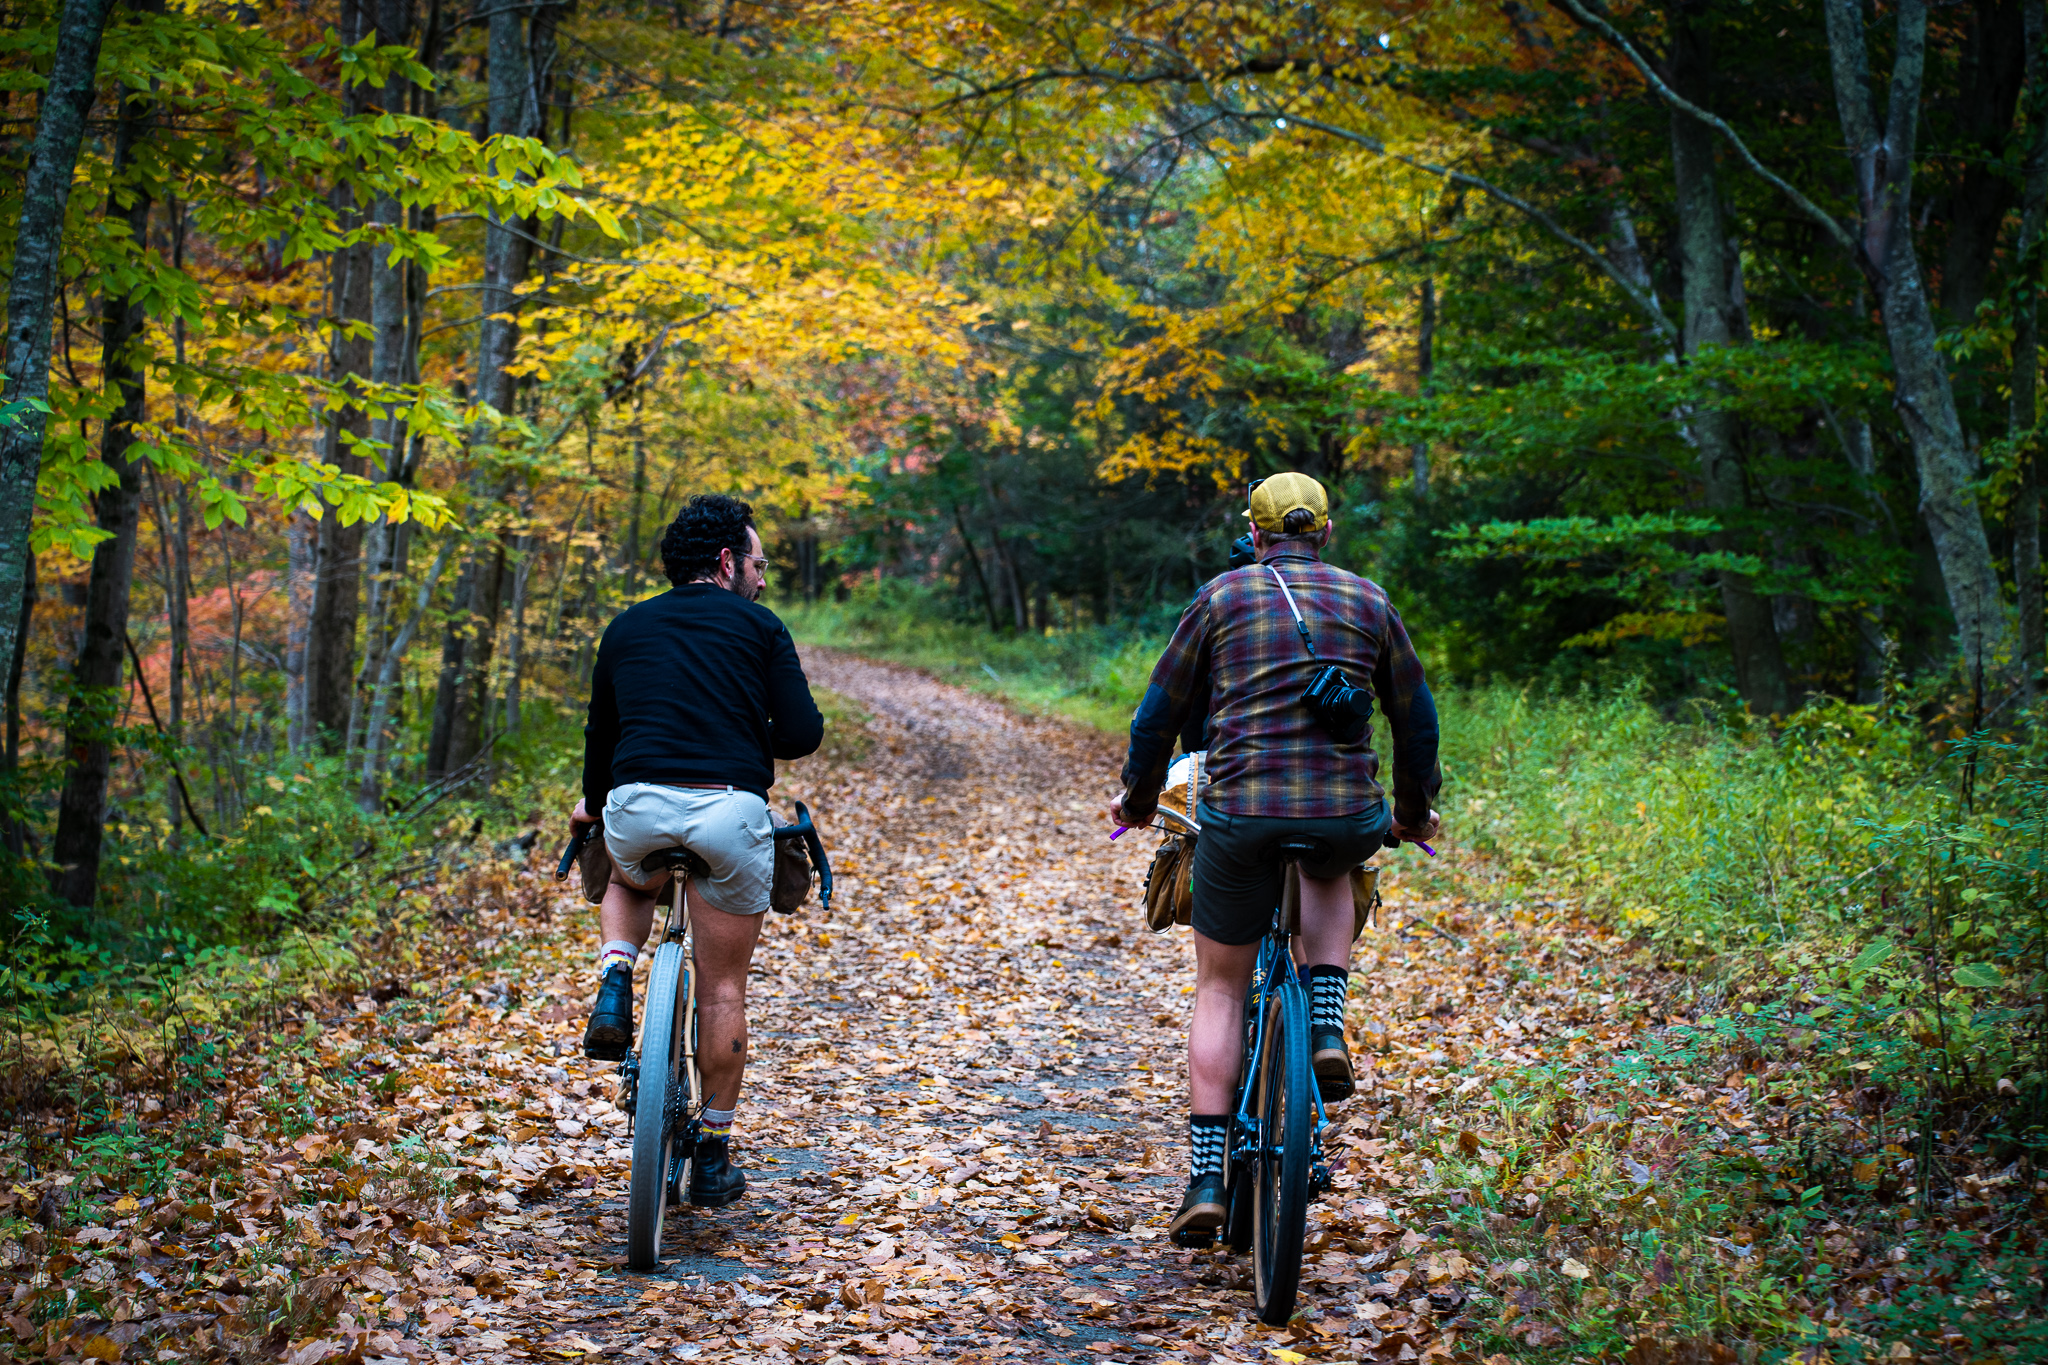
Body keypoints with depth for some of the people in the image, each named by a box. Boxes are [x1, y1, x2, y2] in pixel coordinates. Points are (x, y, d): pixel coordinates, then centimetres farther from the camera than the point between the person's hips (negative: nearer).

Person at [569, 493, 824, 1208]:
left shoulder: (625, 628, 19)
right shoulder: (759, 626, 9)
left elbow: (600, 730, 29)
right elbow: (802, 734, 2)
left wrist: (592, 801, 47)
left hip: (635, 806, 2)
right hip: (732, 810, -2)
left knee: (630, 882, 38)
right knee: (723, 989, 11)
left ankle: (614, 983, 9)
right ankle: (714, 1156, 15)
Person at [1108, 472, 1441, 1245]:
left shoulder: (1221, 597, 7)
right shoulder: (1367, 602, 11)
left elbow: (1160, 713, 11)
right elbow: (1416, 719, 18)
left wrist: (1137, 796, 27)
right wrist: (1415, 812, 33)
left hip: (1241, 815, -1)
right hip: (1348, 816, 1)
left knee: (1220, 989, 14)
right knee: (1330, 871, 38)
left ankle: (1206, 1178, 8)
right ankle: (1327, 1030, 17)